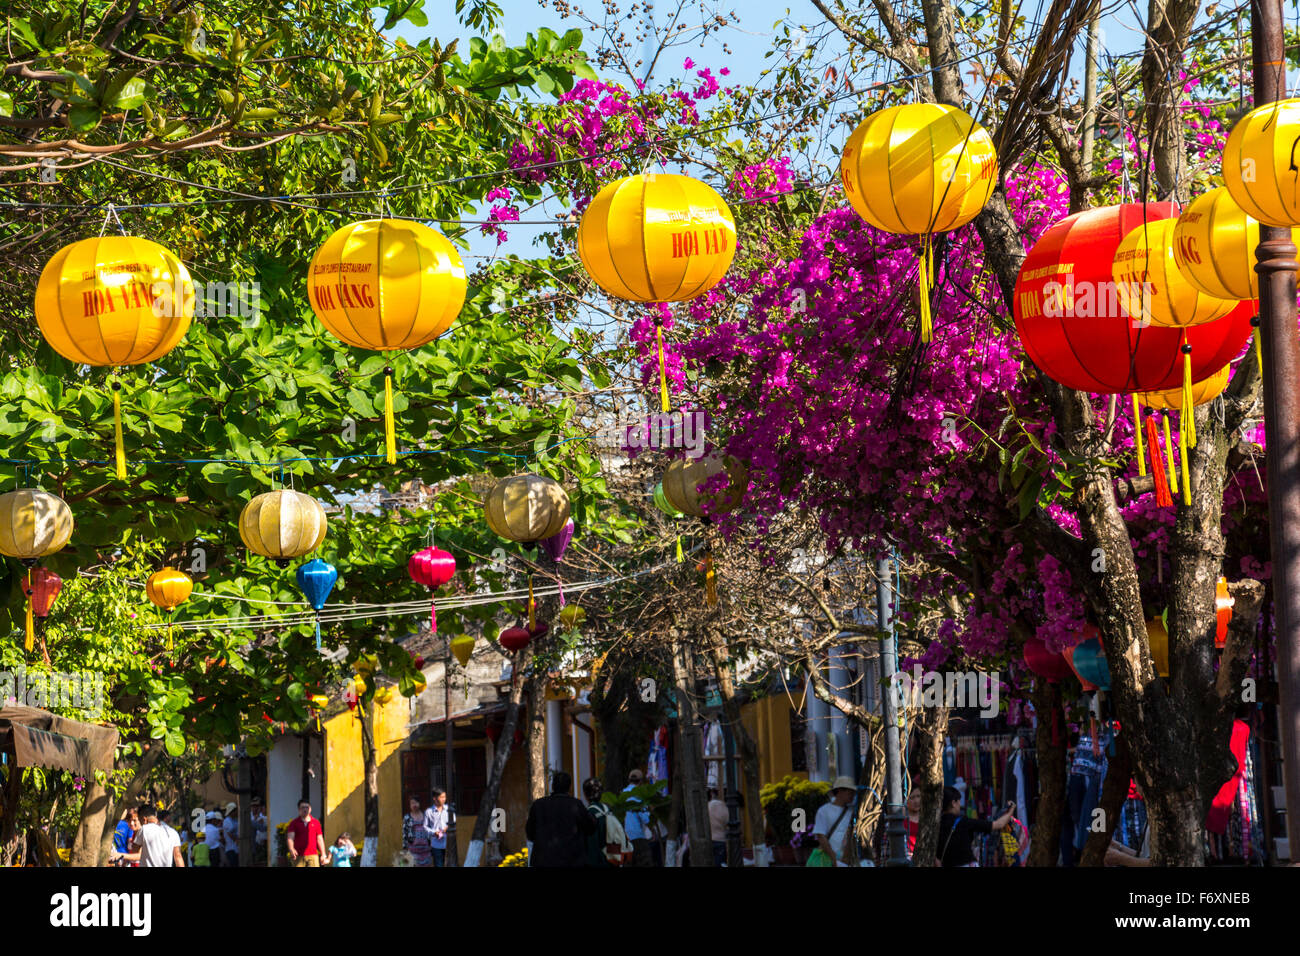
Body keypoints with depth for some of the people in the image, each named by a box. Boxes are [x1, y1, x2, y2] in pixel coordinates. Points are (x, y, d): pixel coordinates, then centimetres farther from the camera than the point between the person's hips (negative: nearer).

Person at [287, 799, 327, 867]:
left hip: (312, 856, 1)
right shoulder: (294, 823, 3)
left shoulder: (316, 822, 10)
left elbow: (319, 839, 13)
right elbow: (290, 838, -8)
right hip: (298, 856, -1)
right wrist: (291, 849, -27)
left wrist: (323, 854, 8)